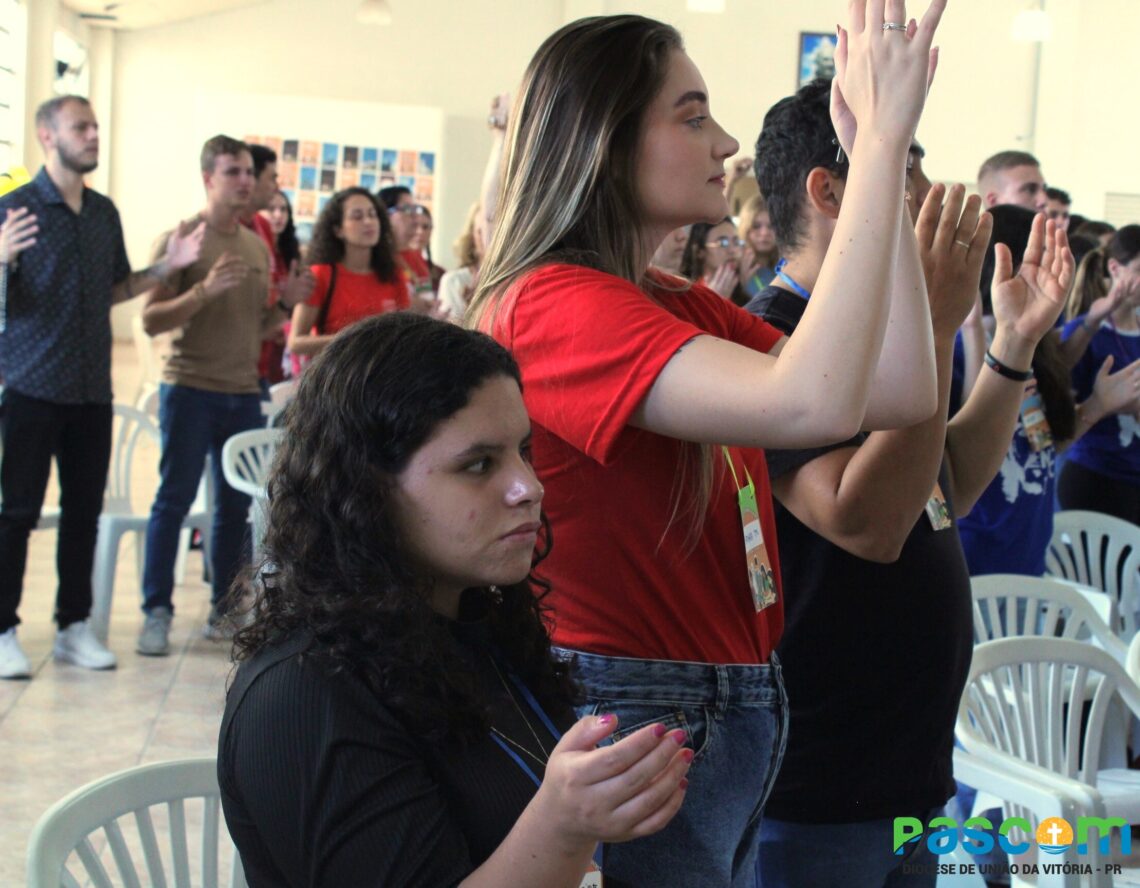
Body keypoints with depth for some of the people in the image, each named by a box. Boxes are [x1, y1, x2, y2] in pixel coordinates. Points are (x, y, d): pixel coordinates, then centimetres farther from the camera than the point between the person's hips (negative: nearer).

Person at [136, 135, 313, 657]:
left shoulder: (258, 247, 15)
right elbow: (151, 320, -10)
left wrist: (286, 304, 1)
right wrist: (205, 289, -22)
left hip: (244, 392, 6)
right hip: (190, 388, -5)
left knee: (236, 504, 7)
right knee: (174, 500, -4)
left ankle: (224, 610, 15)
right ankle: (156, 613, 1)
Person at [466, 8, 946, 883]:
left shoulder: (686, 308, 7)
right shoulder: (554, 304, -19)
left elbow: (901, 391, 0)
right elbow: (811, 404, -32)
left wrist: (882, 151, -3)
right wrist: (882, 141, -26)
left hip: (729, 715, 8)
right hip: (630, 709, -8)